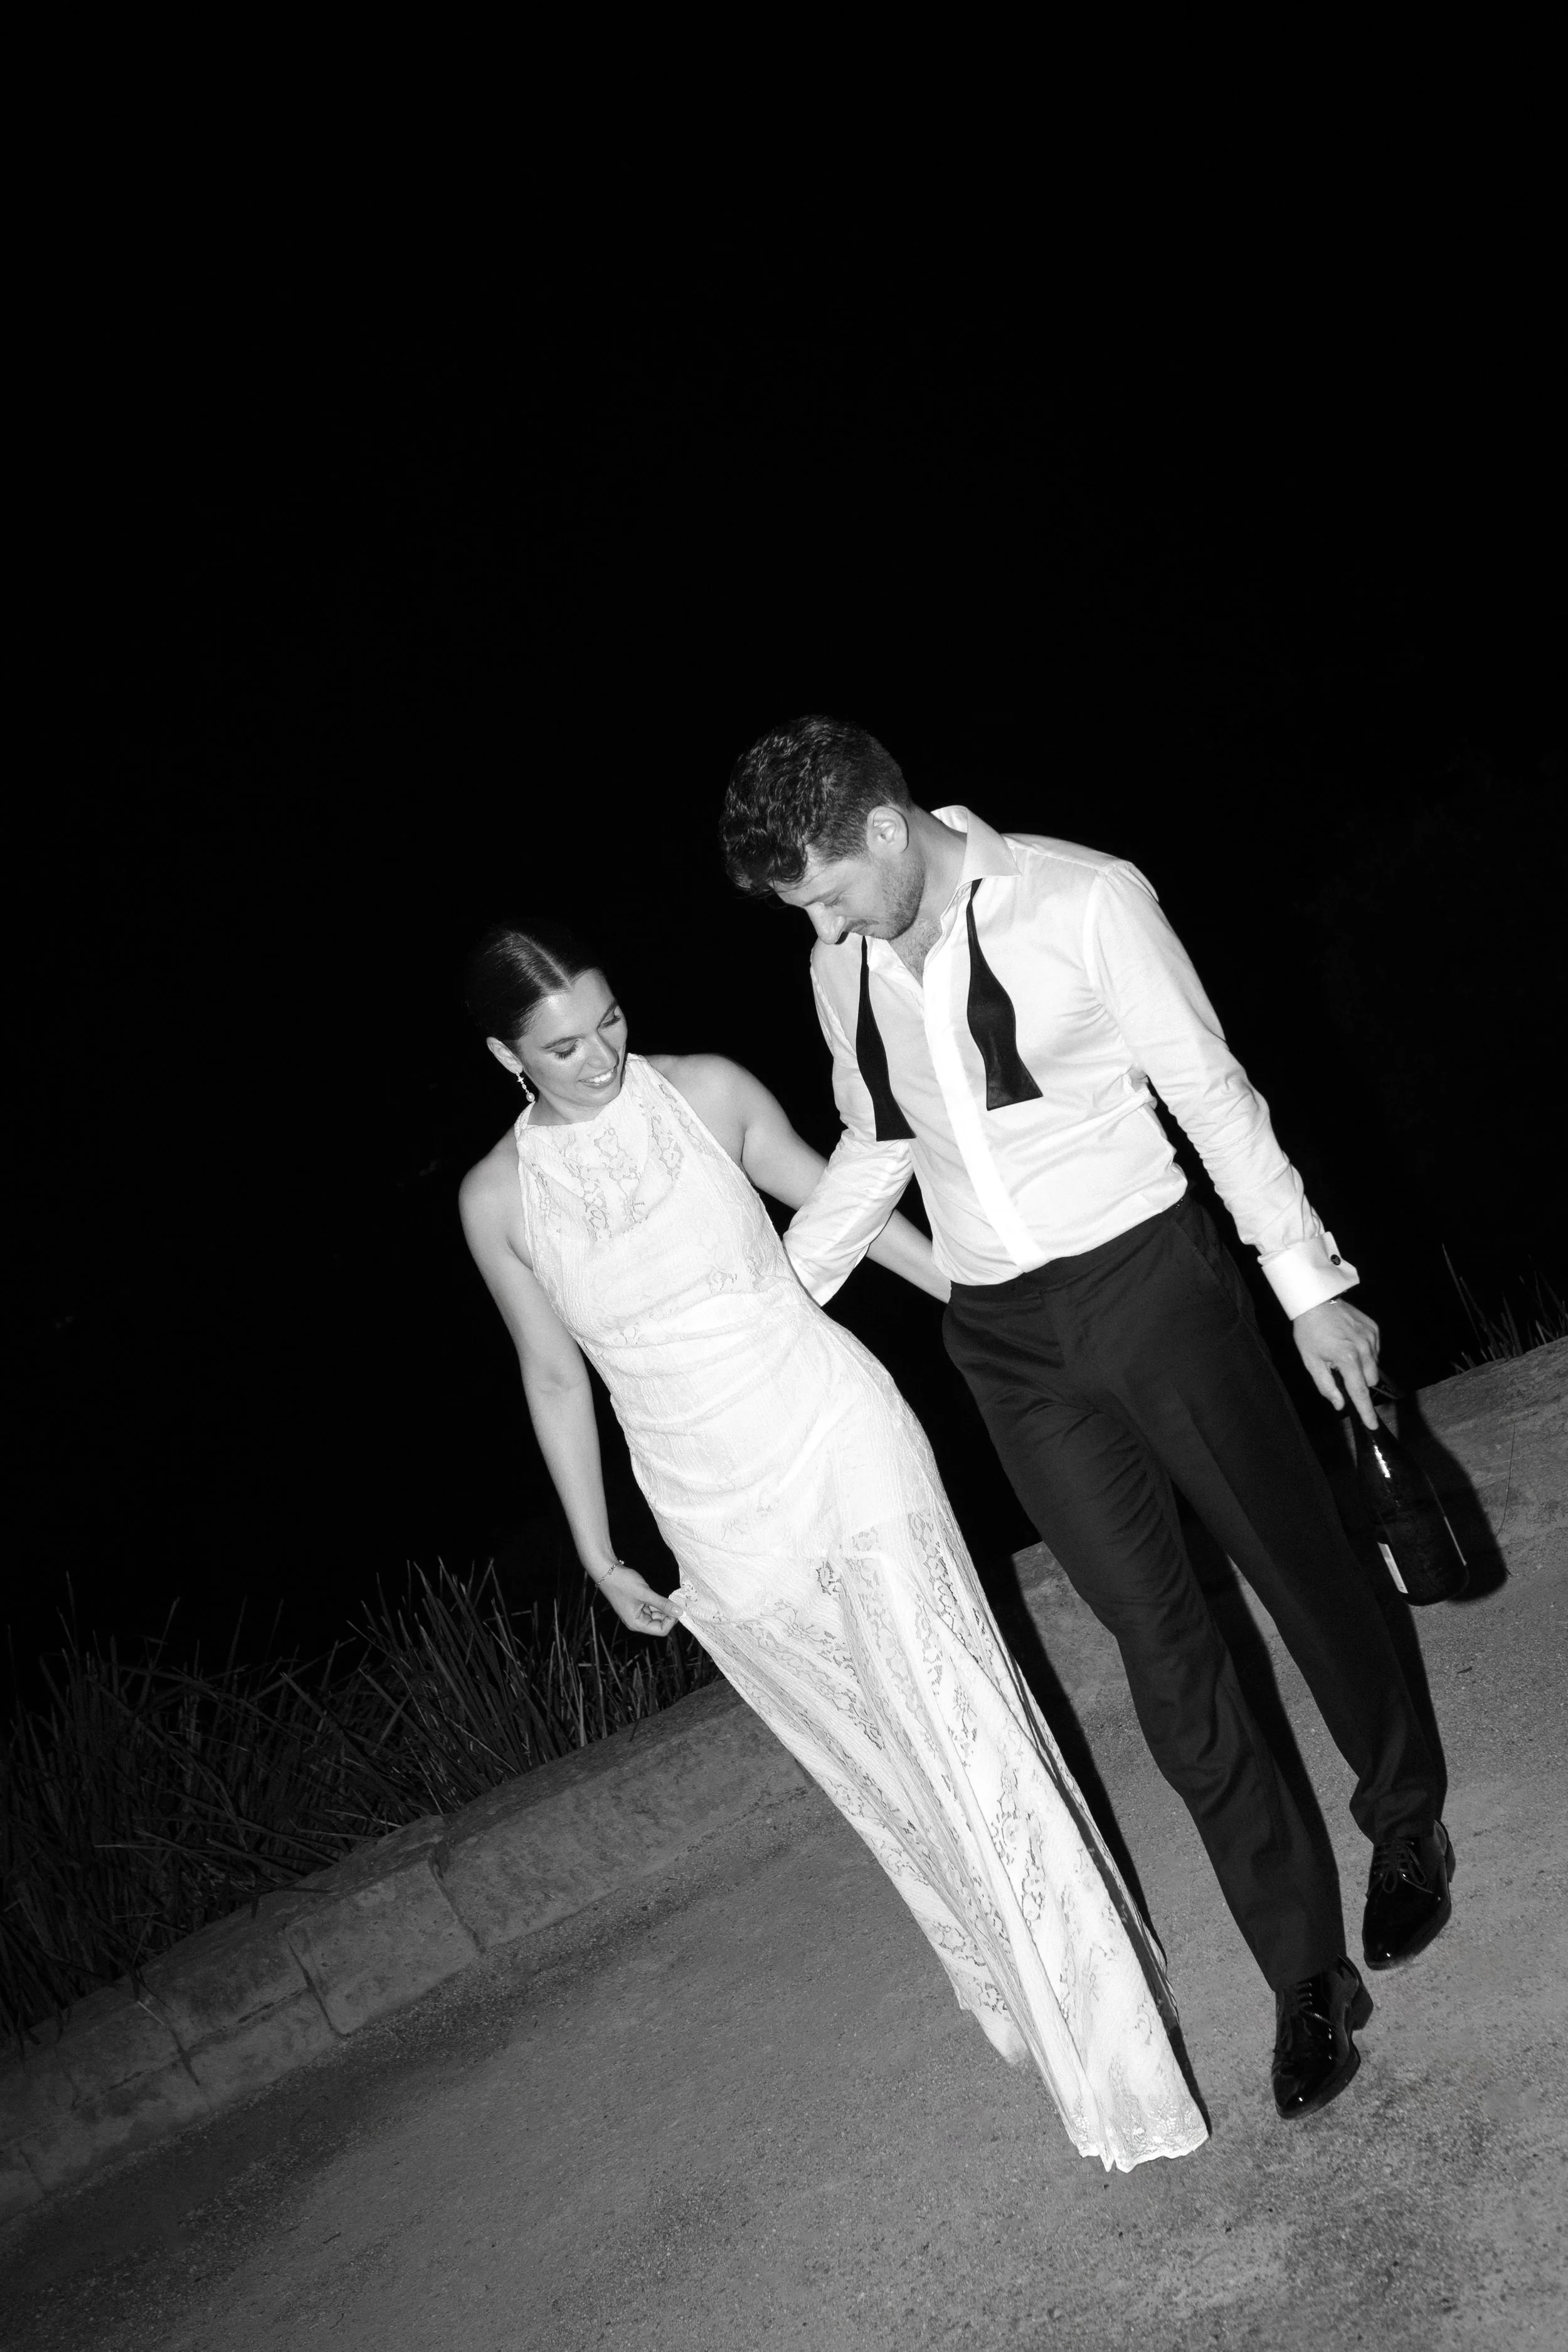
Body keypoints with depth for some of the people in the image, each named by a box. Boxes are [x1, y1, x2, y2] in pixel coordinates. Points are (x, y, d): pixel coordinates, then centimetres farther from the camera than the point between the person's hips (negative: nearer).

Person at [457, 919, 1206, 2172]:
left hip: (838, 1440, -1)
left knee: (956, 1727, -7)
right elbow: (554, 1378, 6)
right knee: (881, 1765, 15)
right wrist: (600, 1557, 10)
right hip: (718, 1520, 2)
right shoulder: (498, 1199, -5)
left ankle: (1114, 2052, 5)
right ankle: (1011, 1985, 37)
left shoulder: (705, 1091, -7)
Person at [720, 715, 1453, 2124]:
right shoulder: (844, 972, 3)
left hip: (1149, 1276, -3)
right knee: (1159, 1637, 5)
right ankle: (1306, 1966, 18)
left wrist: (1308, 1281, -6)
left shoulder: (1084, 900, -11)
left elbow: (1211, 1090, -7)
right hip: (1005, 1337, 4)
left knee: (1296, 1562, 10)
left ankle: (1408, 1826, 39)